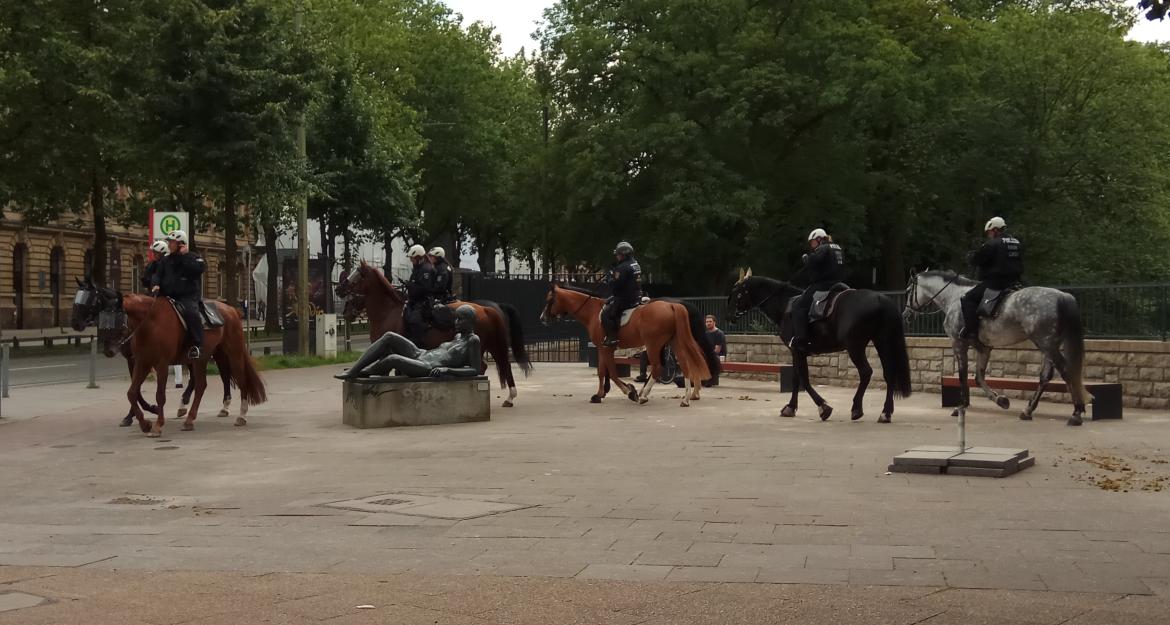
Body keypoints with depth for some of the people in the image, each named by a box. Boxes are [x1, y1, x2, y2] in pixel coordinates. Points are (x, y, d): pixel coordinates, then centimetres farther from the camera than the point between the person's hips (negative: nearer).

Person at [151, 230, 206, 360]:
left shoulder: (192, 257, 3)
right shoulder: (166, 259, 19)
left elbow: (199, 268, -17)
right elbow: (158, 274, 18)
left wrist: (185, 256, -12)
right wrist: (155, 284, -4)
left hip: (187, 297, -7)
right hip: (168, 296, 7)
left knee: (191, 312, -35)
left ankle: (196, 345, -31)